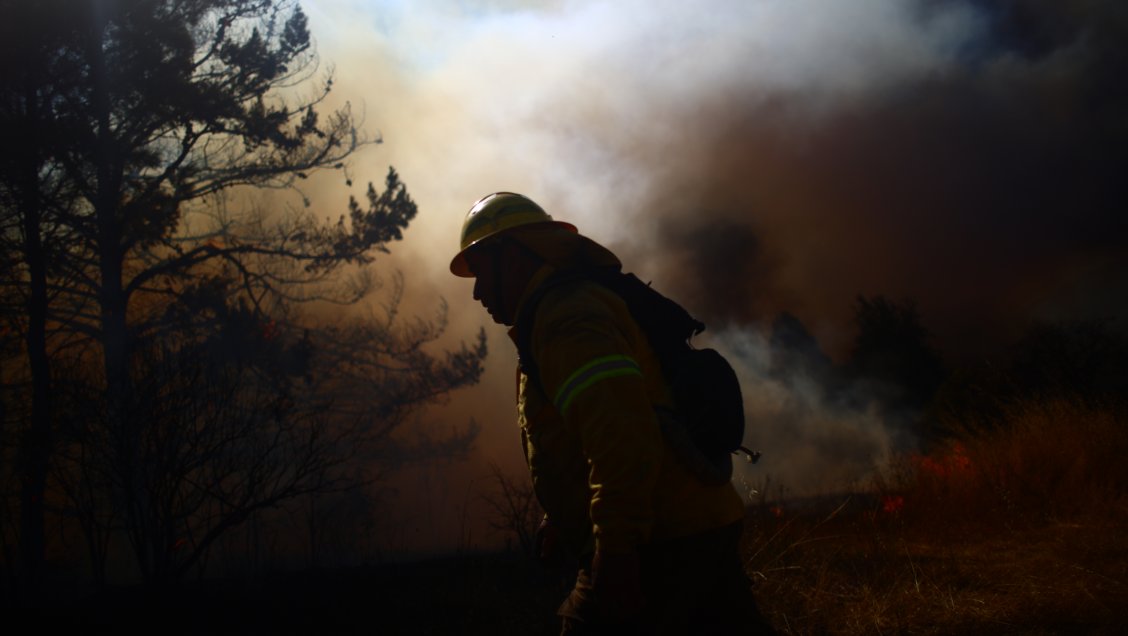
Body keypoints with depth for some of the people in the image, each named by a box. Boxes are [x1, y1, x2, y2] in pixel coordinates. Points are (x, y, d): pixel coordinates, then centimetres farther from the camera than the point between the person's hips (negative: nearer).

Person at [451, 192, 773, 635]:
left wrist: (615, 545, -28)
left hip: (658, 546, -11)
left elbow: (621, 428, -26)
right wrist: (564, 519, 30)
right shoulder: (581, 302, 23)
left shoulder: (564, 314, -11)